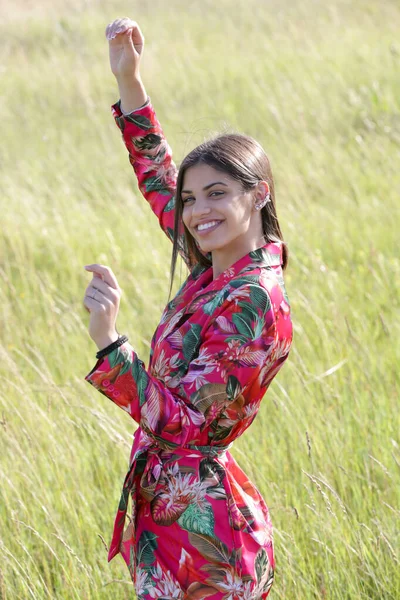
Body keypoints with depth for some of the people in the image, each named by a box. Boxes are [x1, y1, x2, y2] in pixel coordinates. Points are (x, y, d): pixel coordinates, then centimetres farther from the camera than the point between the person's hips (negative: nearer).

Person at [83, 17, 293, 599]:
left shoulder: (255, 303, -21)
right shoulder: (215, 268, 5)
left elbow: (179, 422, -26)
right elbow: (158, 179, 22)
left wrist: (107, 340, -37)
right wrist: (129, 81, 15)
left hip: (199, 523, -9)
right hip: (167, 501, 9)